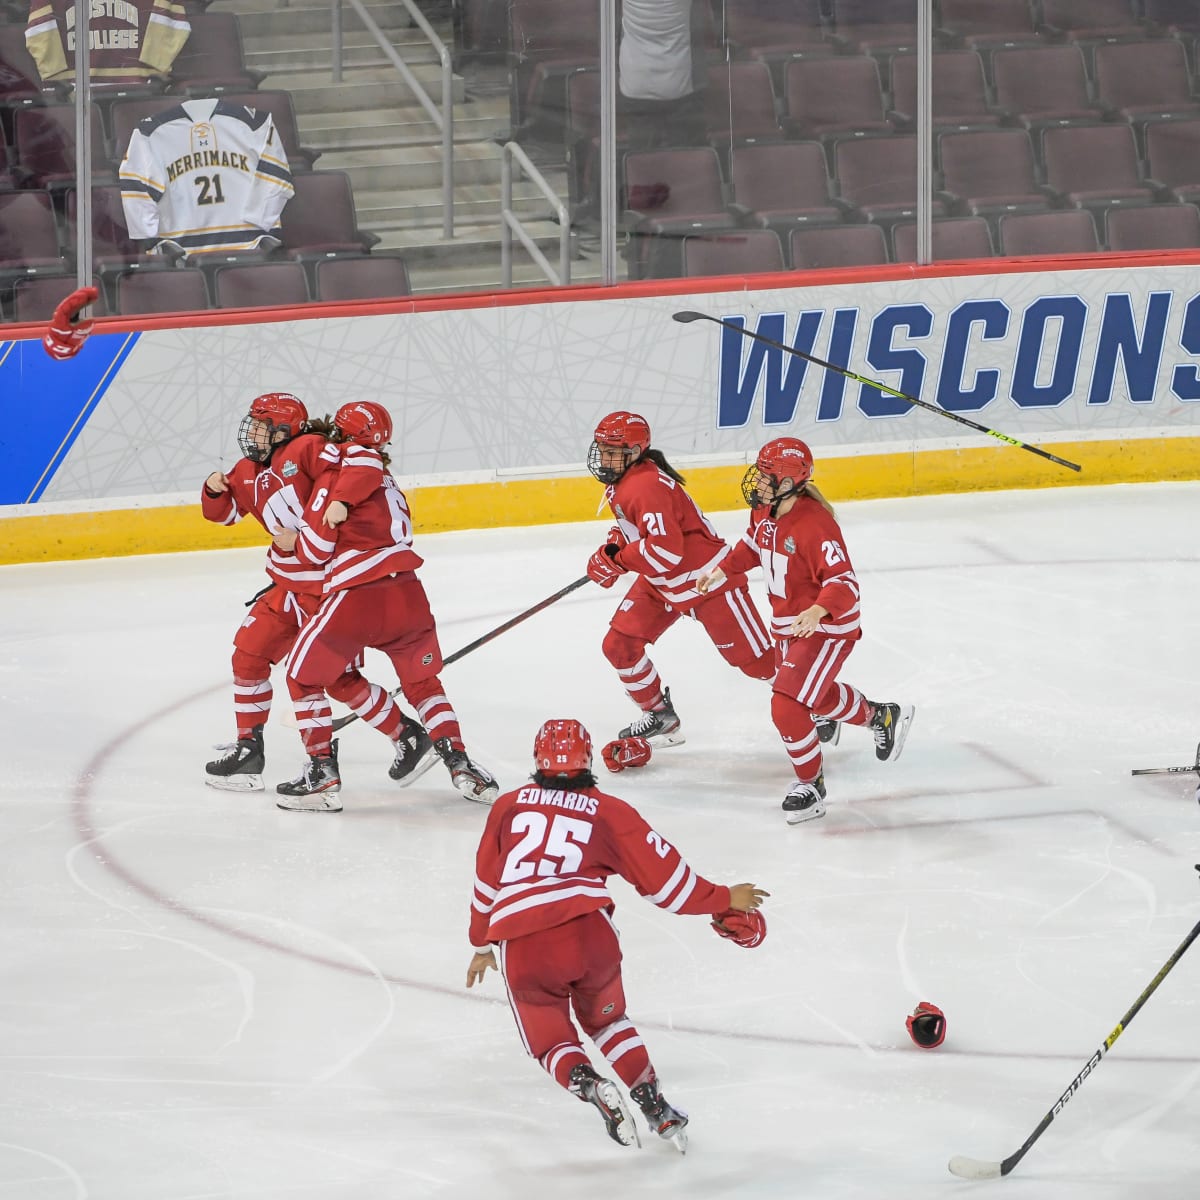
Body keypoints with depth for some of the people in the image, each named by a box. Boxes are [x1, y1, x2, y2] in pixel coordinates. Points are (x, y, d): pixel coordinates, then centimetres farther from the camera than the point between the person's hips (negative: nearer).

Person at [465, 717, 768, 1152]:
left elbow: (487, 882, 26)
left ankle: (587, 1084, -13)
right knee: (606, 1020, 28)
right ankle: (651, 1102, 13)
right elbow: (664, 876, 12)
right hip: (589, 935, 0)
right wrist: (724, 900, 24)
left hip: (521, 950, 0)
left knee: (550, 1040, 18)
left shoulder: (508, 806, 19)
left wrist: (481, 945, 39)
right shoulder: (609, 813, 14)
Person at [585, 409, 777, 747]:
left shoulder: (648, 485, -29)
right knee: (619, 645, 3)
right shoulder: (619, 482, 3)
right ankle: (660, 718, 20)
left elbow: (666, 549, -37)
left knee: (754, 657, -4)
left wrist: (616, 561, -28)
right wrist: (616, 543, 2)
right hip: (660, 581, 10)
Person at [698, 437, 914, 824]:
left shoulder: (815, 524, -31)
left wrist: (818, 612, -51)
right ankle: (882, 717, 56)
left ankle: (811, 786, 5)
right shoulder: (765, 513, -4)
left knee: (787, 708, -15)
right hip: (788, 627, 9)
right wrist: (723, 570, 10)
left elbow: (844, 582, -35)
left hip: (826, 629, -9)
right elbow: (754, 544, 20)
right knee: (821, 696, 28)